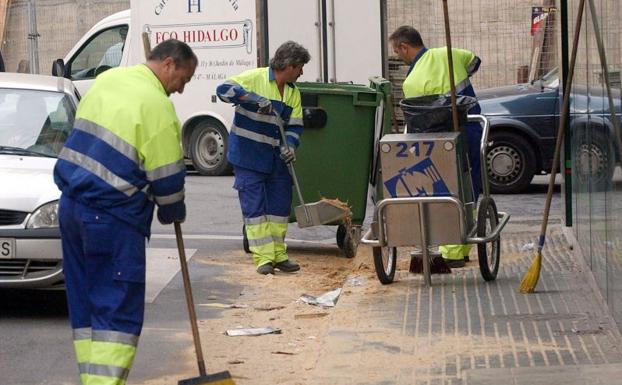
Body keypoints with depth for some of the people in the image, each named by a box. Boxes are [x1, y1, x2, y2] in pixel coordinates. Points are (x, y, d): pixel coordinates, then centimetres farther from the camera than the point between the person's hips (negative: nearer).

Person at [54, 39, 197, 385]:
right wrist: (173, 213, 9)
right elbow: (167, 179, -11)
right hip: (113, 218, -8)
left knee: (85, 304, 11)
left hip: (72, 204, 8)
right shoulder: (157, 105, -13)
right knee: (120, 311, -5)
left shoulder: (108, 79, 11)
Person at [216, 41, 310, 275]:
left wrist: (290, 145, -14)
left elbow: (295, 125, 7)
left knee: (280, 205, 9)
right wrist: (255, 99, -29)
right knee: (254, 207, -4)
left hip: (275, 158, 6)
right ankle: (263, 258, -2)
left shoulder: (293, 92, 8)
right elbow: (224, 90, -21)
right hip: (248, 156, -6)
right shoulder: (255, 78, -11)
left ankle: (278, 255, 20)